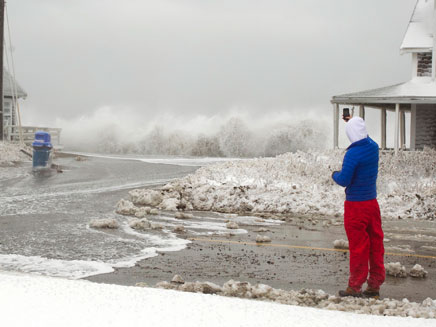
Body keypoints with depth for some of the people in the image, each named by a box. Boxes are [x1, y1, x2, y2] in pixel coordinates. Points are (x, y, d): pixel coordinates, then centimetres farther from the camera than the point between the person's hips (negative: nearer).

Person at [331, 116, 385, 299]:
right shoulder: (374, 147, 2)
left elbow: (344, 180, -19)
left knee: (358, 246, 0)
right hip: (372, 202, 6)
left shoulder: (353, 154, -20)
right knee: (375, 244, 10)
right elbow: (366, 137, 26)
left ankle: (355, 287, 7)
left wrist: (335, 175, 3)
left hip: (356, 205, -6)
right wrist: (354, 122, 38)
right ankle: (375, 285, 16)